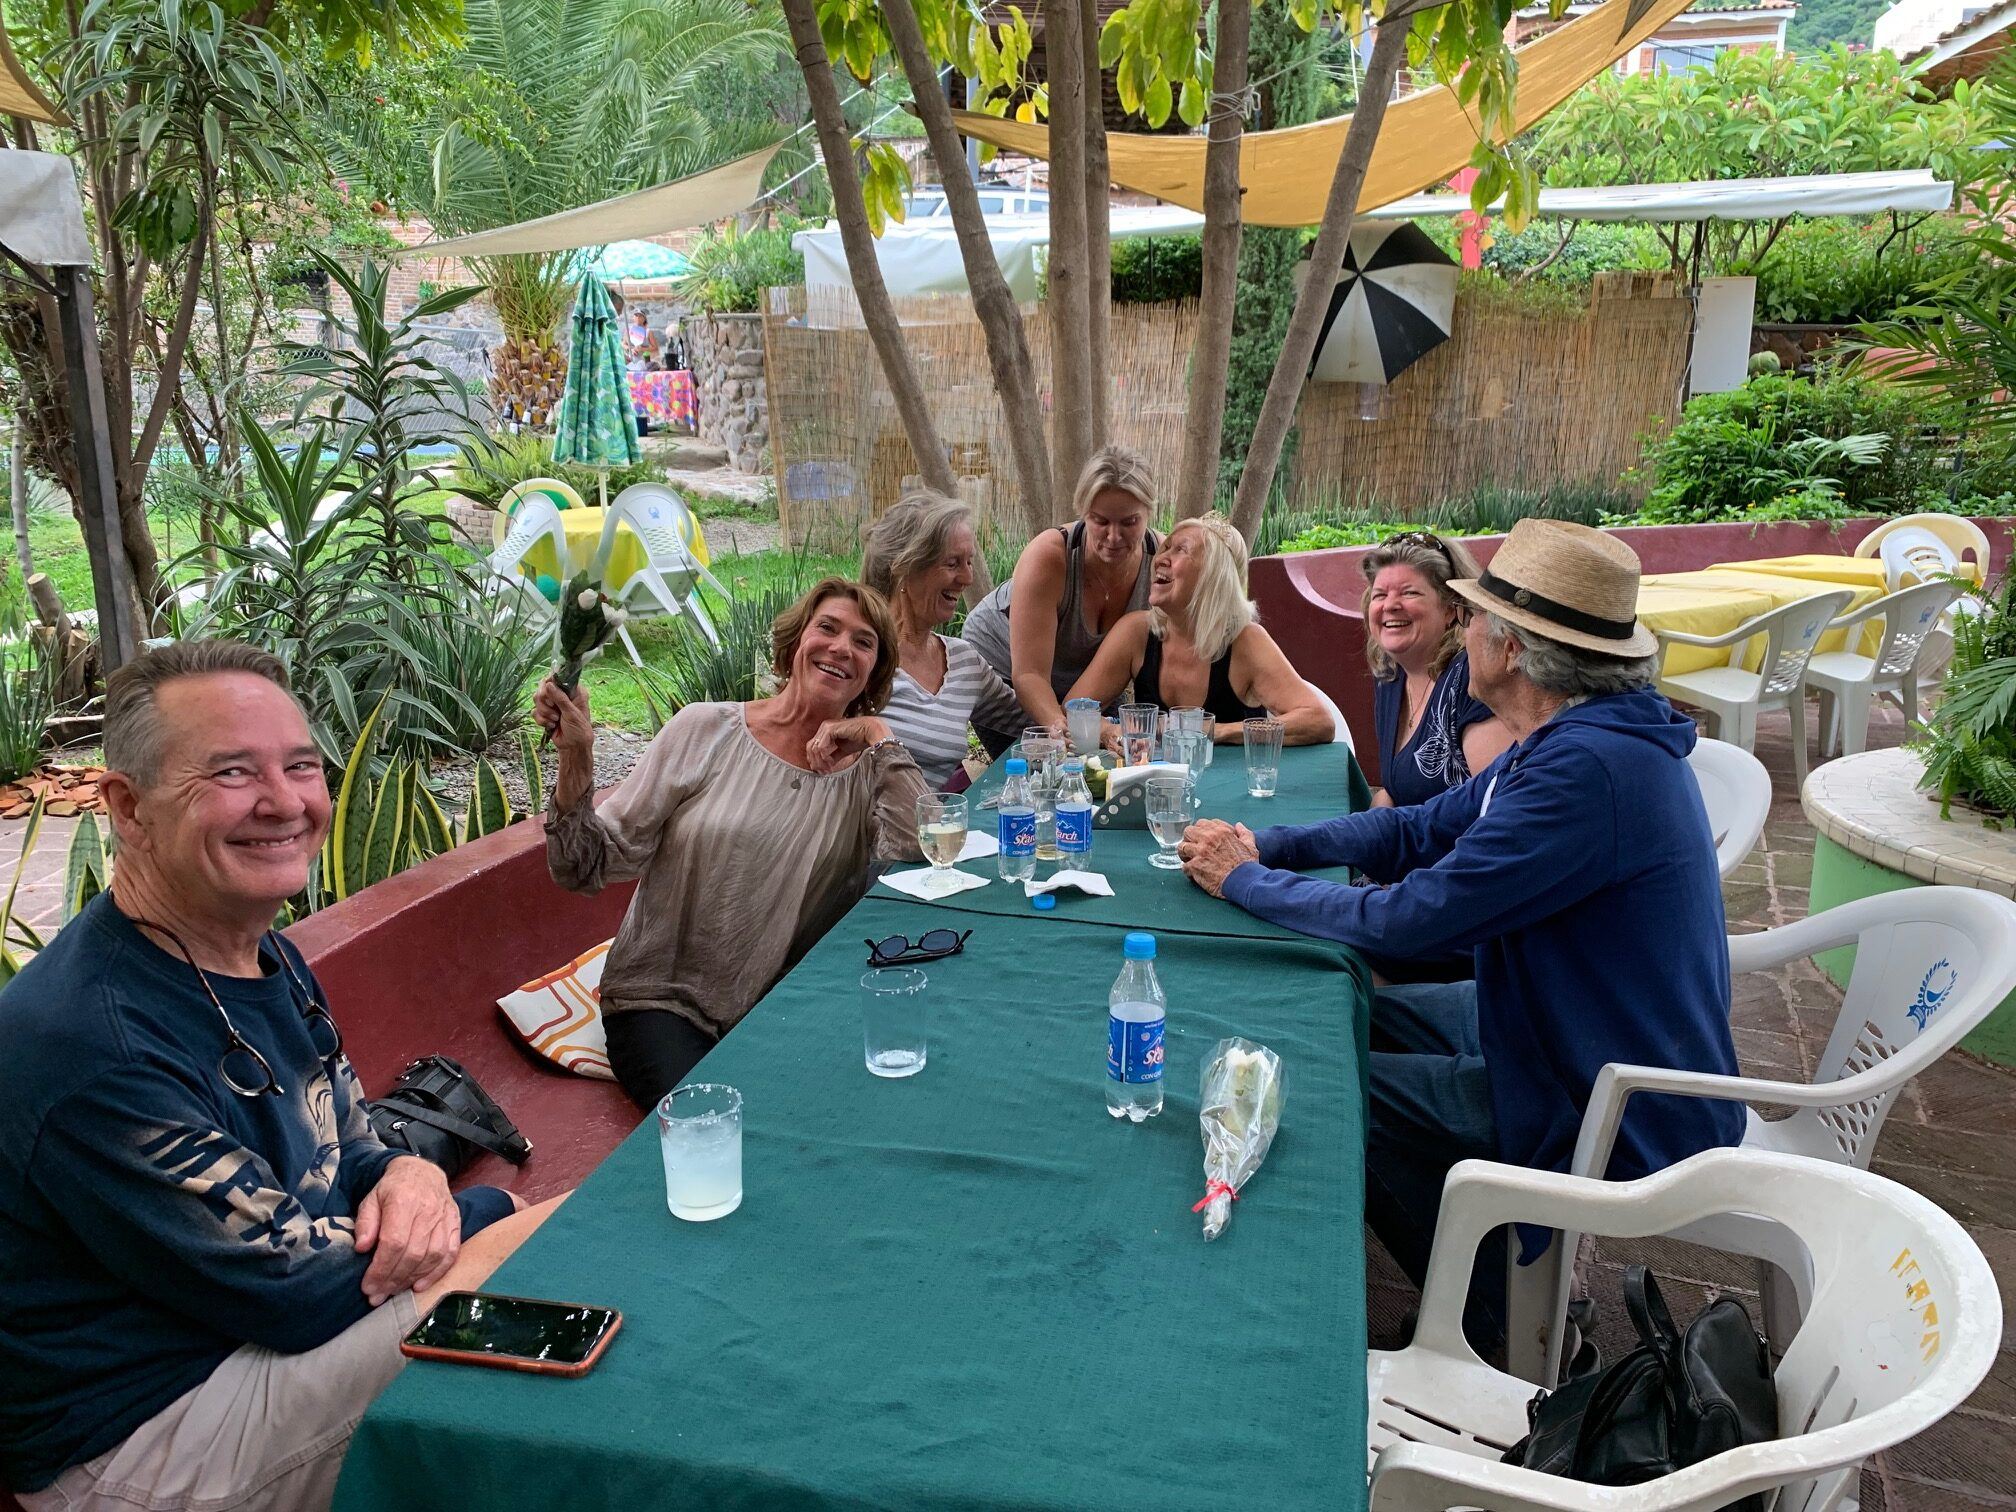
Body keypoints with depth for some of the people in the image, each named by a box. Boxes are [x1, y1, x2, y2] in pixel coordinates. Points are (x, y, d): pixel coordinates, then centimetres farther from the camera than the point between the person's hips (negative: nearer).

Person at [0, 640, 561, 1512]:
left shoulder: (263, 953, 0)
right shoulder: (91, 1043, -30)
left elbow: (340, 1147, 10)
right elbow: (292, 1291, -24)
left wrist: (406, 1179, -14)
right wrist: (495, 1210, -12)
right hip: (136, 1436, -9)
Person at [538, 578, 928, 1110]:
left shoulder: (865, 770, 2)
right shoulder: (705, 731, -4)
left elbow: (924, 855, -19)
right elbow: (589, 870, -5)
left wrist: (879, 736, -14)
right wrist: (576, 761, -21)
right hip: (662, 1000, -2)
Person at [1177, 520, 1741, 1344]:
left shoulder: (1587, 768, -32)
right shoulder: (1586, 734, 2)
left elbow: (1407, 918, -28)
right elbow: (1420, 829, 9)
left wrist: (1246, 881, -13)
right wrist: (1263, 846, -3)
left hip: (1620, 1123, -10)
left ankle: (1501, 1329, 16)